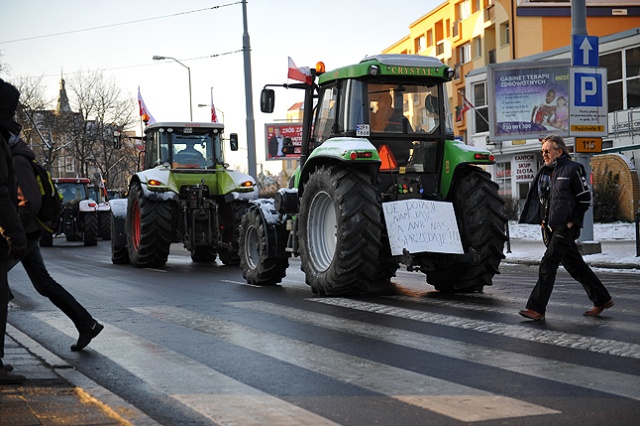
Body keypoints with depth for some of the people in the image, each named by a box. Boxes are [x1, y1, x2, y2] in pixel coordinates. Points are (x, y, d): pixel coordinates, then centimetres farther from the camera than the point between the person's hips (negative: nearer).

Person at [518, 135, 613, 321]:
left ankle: (537, 309, -11)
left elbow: (585, 198, -7)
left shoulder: (573, 169, -7)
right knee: (575, 266, 13)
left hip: (565, 227, -8)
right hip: (550, 227, 8)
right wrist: (544, 222, 8)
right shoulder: (544, 171, 13)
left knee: (548, 265, -12)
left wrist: (573, 222, -10)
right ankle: (602, 300, 24)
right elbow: (537, 197, 19)